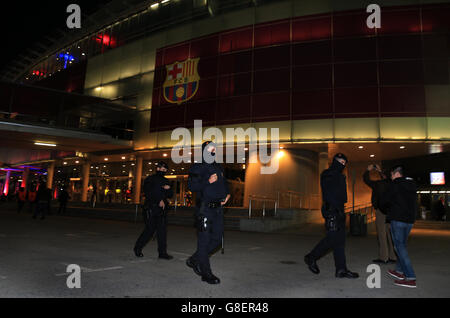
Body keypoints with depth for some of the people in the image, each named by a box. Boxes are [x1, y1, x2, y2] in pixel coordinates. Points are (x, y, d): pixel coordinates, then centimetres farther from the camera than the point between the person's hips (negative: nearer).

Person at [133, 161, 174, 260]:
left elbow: (170, 195, 16)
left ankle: (162, 253, 4)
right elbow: (148, 193, -8)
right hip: (151, 208, -5)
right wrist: (159, 201, -12)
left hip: (162, 209, 5)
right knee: (150, 230, -3)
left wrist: (168, 188, -5)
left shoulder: (165, 181, 18)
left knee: (162, 230, 0)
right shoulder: (150, 179, 1)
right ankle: (138, 248, 18)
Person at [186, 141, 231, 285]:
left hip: (218, 208, 7)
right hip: (204, 208, -7)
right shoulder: (197, 168, -4)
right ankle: (206, 273, 9)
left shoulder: (219, 168, 18)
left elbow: (224, 183, 29)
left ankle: (194, 260, 27)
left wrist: (227, 194, 11)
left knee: (217, 239, 9)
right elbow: (191, 186, -14)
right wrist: (208, 181, -23)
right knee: (204, 240, -2)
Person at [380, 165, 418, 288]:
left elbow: (383, 201, -7)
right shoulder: (412, 185, 14)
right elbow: (415, 203, 22)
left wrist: (388, 207, 13)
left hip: (397, 219, -8)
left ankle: (410, 278, -10)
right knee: (402, 245, 18)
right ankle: (399, 271, 27)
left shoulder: (395, 184, -8)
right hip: (410, 219, 8)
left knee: (399, 246, -6)